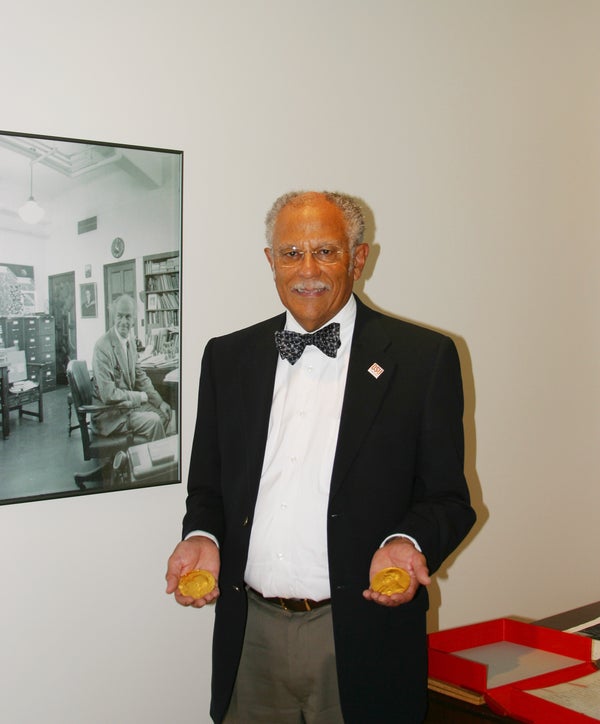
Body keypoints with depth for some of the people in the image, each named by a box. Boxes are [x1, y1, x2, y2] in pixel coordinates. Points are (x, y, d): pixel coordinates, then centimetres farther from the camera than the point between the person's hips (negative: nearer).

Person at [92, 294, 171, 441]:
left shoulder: (130, 339, 3)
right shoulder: (103, 347, -24)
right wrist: (142, 396, -17)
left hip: (128, 402, 9)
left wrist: (159, 401, 4)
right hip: (108, 414, -9)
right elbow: (108, 395, -27)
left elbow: (139, 375, 14)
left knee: (164, 412, 9)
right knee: (152, 420, -21)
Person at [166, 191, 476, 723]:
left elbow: (447, 498, -1)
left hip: (360, 641, -3)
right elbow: (208, 487, 14)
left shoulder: (423, 357, -4)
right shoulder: (228, 357, 7)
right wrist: (201, 537, -5)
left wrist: (406, 543, -20)